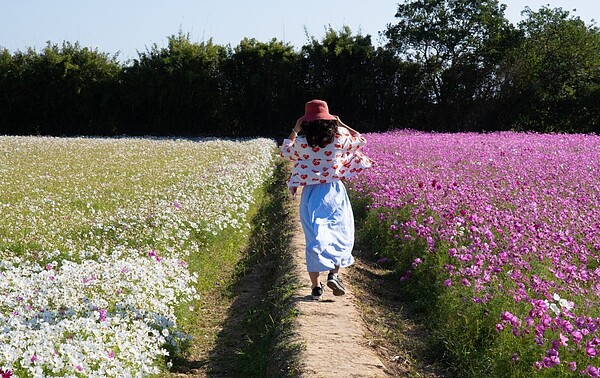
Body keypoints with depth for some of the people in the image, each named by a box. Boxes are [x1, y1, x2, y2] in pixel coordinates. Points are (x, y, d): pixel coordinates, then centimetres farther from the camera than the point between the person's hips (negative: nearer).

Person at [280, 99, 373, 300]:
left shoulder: (301, 142, -6)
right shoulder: (339, 139, -5)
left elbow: (285, 151, 17)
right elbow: (361, 140, 15)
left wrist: (295, 131, 18)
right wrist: (342, 125, 17)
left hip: (311, 193, 1)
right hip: (333, 192, -1)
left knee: (314, 237, 5)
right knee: (340, 233, 11)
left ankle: (315, 286, 3)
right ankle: (333, 272, -10)